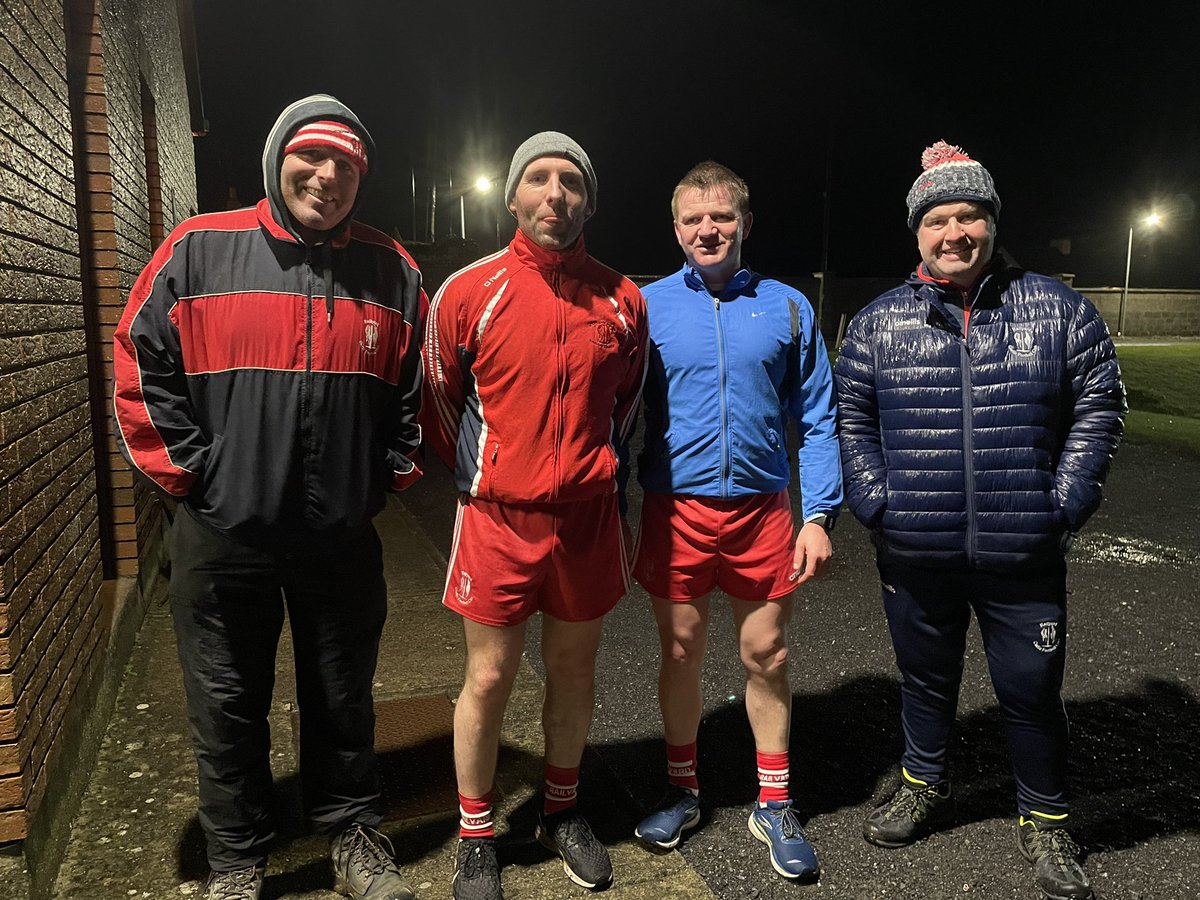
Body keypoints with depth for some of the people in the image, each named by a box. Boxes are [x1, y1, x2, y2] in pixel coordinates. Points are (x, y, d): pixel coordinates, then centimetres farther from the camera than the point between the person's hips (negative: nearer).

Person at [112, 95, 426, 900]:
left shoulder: (392, 271, 4)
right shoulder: (199, 251, -2)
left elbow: (417, 388, 10)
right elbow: (142, 369, -1)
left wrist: (388, 477, 5)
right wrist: (189, 472, -5)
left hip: (343, 535, 1)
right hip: (222, 534, -1)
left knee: (344, 697, 16)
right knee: (228, 706, 13)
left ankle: (352, 831, 37)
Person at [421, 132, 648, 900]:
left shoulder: (623, 301, 2)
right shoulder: (469, 293, -5)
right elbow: (440, 402, 6)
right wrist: (483, 478, 10)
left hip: (589, 518, 3)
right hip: (500, 519, -2)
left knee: (574, 668, 15)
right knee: (489, 681, 6)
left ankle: (563, 811, 37)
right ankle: (476, 838, 27)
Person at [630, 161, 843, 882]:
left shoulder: (787, 308, 3)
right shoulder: (648, 307, 1)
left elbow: (817, 421, 3)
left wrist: (819, 515, -5)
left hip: (763, 510, 1)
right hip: (676, 510, 0)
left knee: (766, 654, 10)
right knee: (681, 652, 11)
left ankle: (774, 805, 29)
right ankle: (683, 792, 33)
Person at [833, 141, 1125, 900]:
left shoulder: (1056, 309, 1)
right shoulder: (879, 322, 2)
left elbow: (1099, 404, 2)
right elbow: (851, 419, 5)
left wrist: (1067, 503, -7)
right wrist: (876, 503, -5)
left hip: (1025, 555, -1)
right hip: (915, 555, 1)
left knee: (1032, 690, 11)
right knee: (926, 678, 18)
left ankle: (1046, 822, 35)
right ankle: (926, 789, 42)